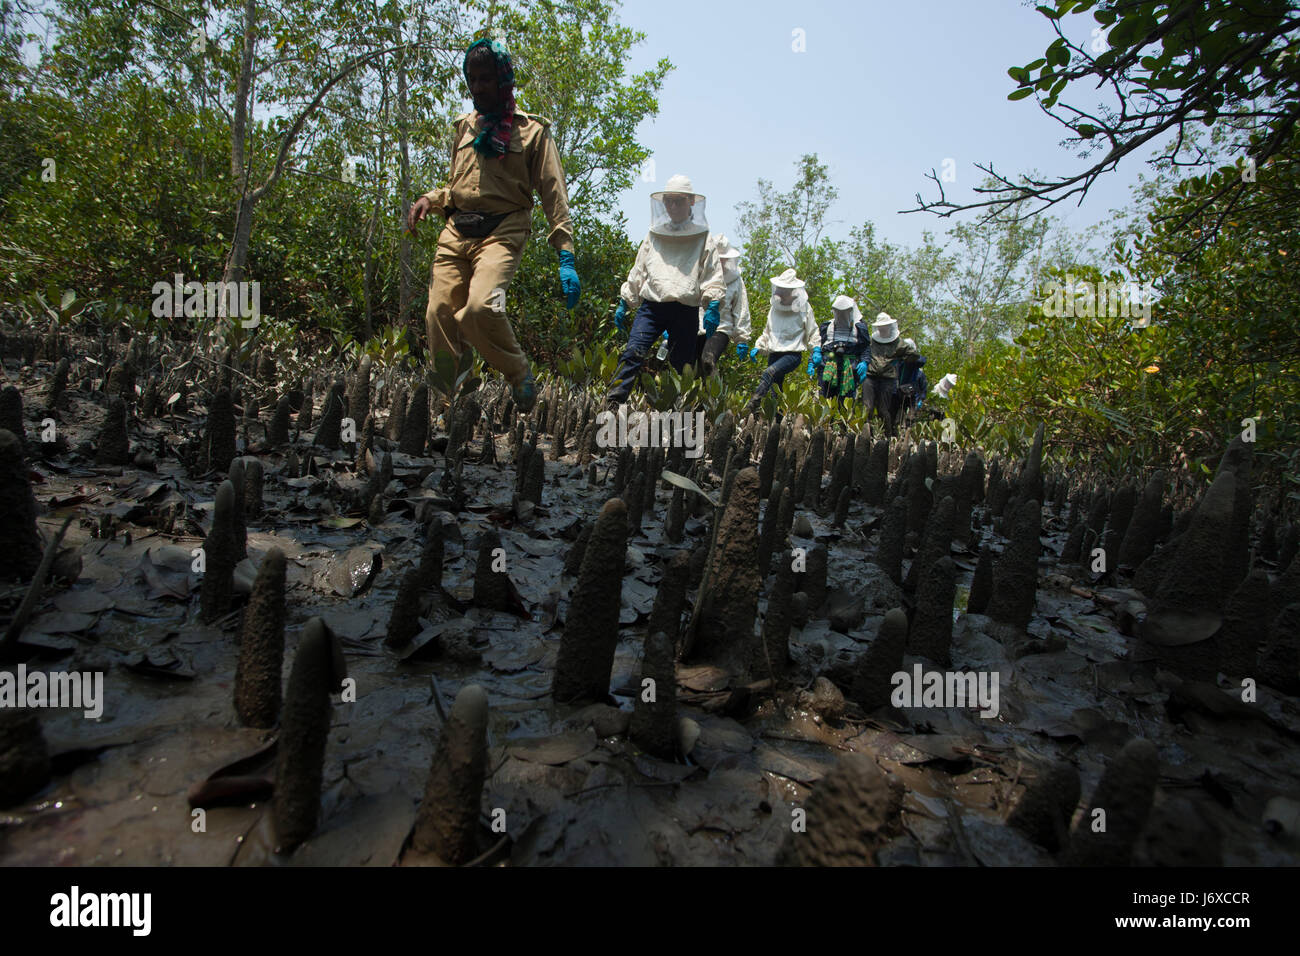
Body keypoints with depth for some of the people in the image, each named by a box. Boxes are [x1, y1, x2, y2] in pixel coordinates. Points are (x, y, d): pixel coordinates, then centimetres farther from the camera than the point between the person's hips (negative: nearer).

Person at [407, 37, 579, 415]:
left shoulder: (531, 130, 8)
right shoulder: (465, 126, 24)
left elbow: (554, 194, 2)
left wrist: (566, 257, -10)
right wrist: (430, 200, 10)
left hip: (502, 231, -5)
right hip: (456, 231, 5)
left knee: (480, 307, -29)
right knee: (439, 313, -8)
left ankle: (519, 375, -6)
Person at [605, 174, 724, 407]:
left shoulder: (703, 239, 9)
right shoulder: (654, 235, 16)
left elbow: (714, 277, 3)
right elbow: (638, 273, 20)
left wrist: (713, 307, -11)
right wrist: (624, 304, 17)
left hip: (686, 311, -1)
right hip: (651, 306, 1)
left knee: (681, 365, 2)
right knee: (633, 352, -16)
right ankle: (611, 404, -20)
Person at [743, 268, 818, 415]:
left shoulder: (804, 308, 0)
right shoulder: (774, 307, 13)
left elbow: (812, 333, 7)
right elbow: (767, 332, 25)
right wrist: (758, 348, 13)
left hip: (793, 354, -6)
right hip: (774, 353, 6)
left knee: (769, 372, -31)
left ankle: (753, 405, -38)